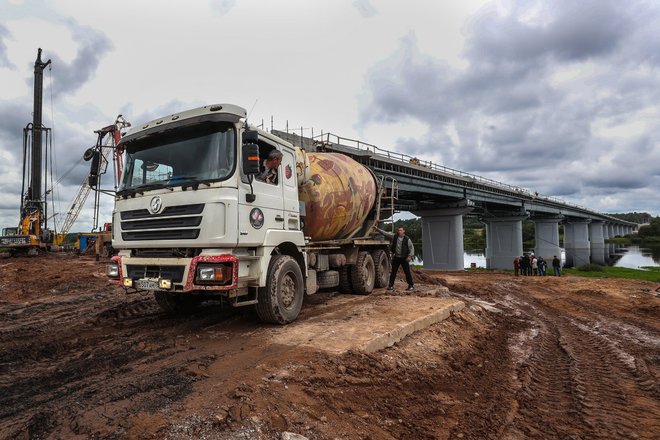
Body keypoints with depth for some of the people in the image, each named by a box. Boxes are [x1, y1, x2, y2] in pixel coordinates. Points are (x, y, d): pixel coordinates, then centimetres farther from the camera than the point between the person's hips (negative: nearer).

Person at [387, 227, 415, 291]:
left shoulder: (407, 239, -5)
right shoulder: (395, 237, 4)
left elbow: (412, 248, -4)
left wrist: (410, 256, -12)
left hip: (404, 258, -3)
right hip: (396, 257, 3)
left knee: (407, 272, -1)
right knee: (393, 272, 6)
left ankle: (411, 286, 7)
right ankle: (391, 285, 15)